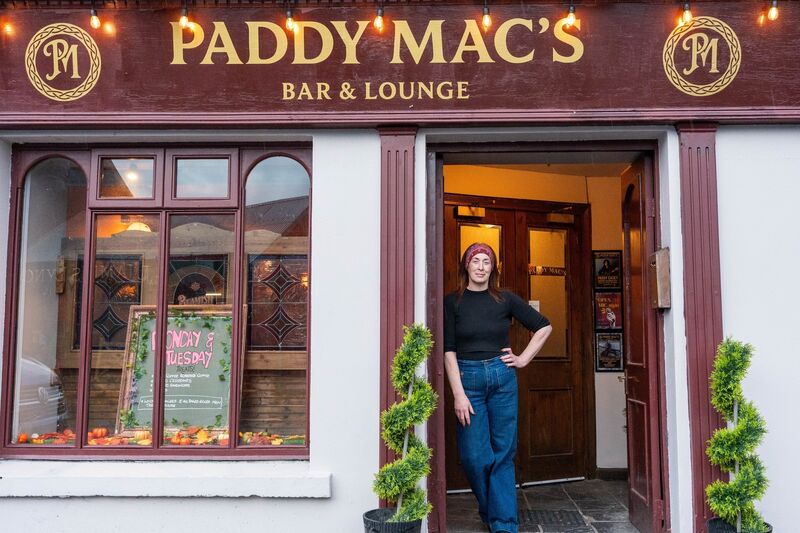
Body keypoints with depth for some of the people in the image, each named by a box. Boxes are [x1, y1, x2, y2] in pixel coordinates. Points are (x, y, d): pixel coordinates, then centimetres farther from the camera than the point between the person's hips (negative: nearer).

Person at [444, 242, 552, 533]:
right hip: (467, 378, -1)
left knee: (504, 453, 5)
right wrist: (459, 394, -12)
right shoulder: (452, 302, 0)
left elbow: (544, 327, 12)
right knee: (474, 455, 0)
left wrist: (524, 359, 5)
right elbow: (448, 351, -5)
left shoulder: (505, 299, 4)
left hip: (502, 377, 1)